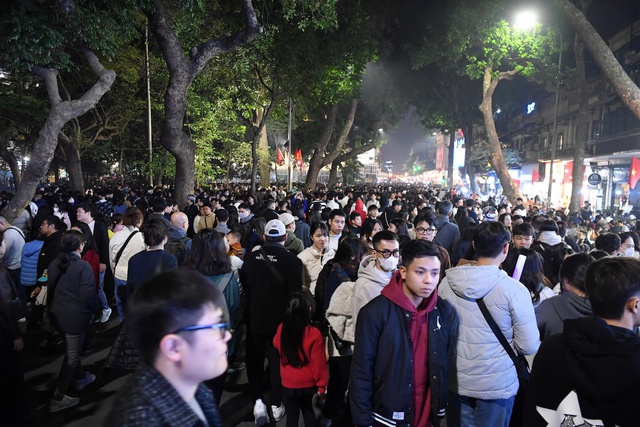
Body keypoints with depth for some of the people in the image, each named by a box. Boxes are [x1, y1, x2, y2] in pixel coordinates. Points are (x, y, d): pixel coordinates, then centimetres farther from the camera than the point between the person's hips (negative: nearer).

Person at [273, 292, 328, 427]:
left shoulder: (282, 329, -14)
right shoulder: (314, 334, -25)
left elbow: (276, 344, 10)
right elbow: (319, 363, -18)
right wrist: (322, 385, -4)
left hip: (288, 383, 1)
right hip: (308, 383, -1)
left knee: (292, 415, 14)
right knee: (307, 409, 26)